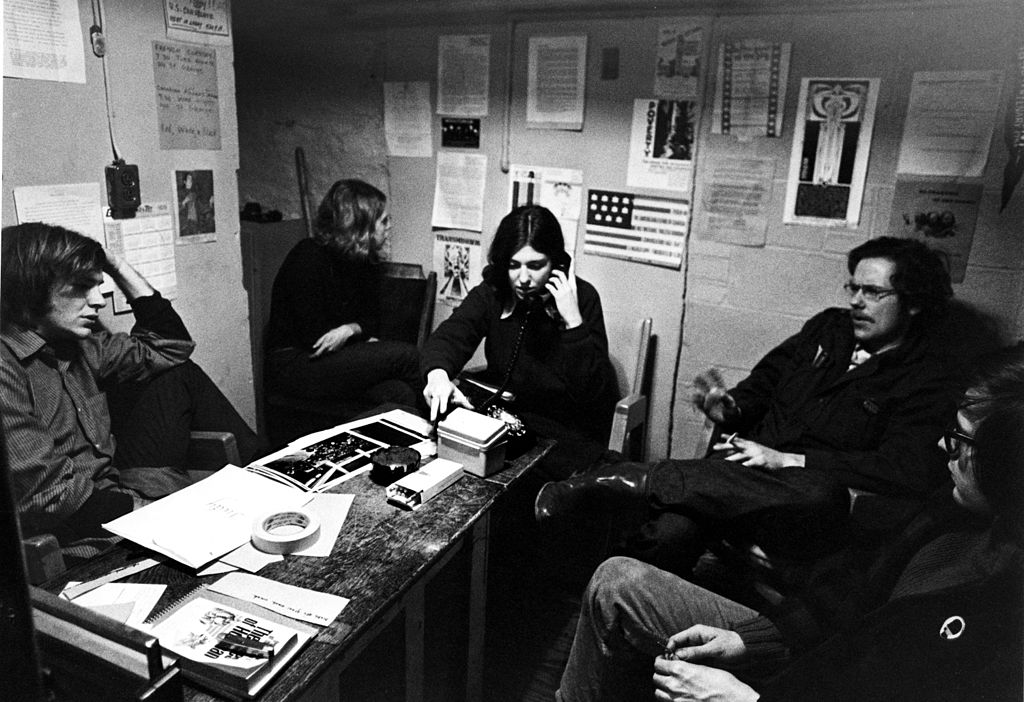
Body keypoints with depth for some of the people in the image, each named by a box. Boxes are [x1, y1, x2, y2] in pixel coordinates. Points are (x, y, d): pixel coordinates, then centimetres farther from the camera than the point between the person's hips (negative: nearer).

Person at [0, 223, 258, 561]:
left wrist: (117, 265, 8)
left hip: (119, 489, 9)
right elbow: (48, 498, -22)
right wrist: (153, 508, -20)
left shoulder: (79, 346, 4)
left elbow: (169, 345, 15)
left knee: (179, 374, 8)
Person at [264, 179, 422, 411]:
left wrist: (350, 329, -12)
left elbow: (372, 319, 10)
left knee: (397, 393, -24)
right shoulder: (308, 259, -16)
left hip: (342, 355, 7)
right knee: (405, 355, -21)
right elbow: (313, 338, -17)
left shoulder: (367, 260, 6)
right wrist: (362, 336, -9)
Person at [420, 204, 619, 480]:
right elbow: (449, 335, -19)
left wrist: (573, 321, -27)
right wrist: (438, 373, -41)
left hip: (570, 433, -3)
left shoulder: (582, 297, -12)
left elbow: (591, 394, -17)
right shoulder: (491, 292, -3)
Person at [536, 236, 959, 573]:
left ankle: (619, 482, -36)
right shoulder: (829, 328, 17)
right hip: (748, 476, 4)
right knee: (669, 531, -29)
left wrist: (788, 460, -17)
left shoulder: (930, 378, 1)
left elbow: (908, 470, -14)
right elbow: (762, 385, 20)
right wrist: (730, 410, -5)